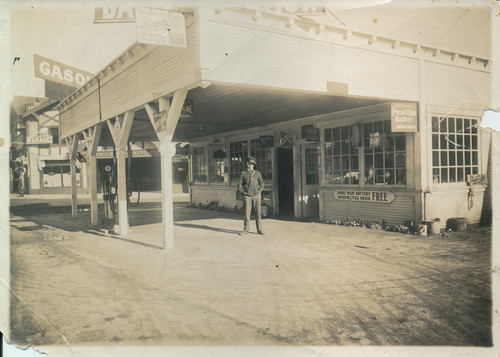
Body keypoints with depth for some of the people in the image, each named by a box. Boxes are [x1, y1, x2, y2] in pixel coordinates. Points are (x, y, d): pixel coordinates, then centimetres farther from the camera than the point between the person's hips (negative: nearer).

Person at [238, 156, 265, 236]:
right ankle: (246, 230, 8)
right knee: (247, 213, -2)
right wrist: (243, 192, -2)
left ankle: (259, 229, 8)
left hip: (256, 195, 1)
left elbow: (261, 184, 11)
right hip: (247, 196, -1)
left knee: (258, 213, 1)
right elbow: (240, 185, 8)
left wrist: (259, 191, 0)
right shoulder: (243, 174, 7)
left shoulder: (257, 173, 10)